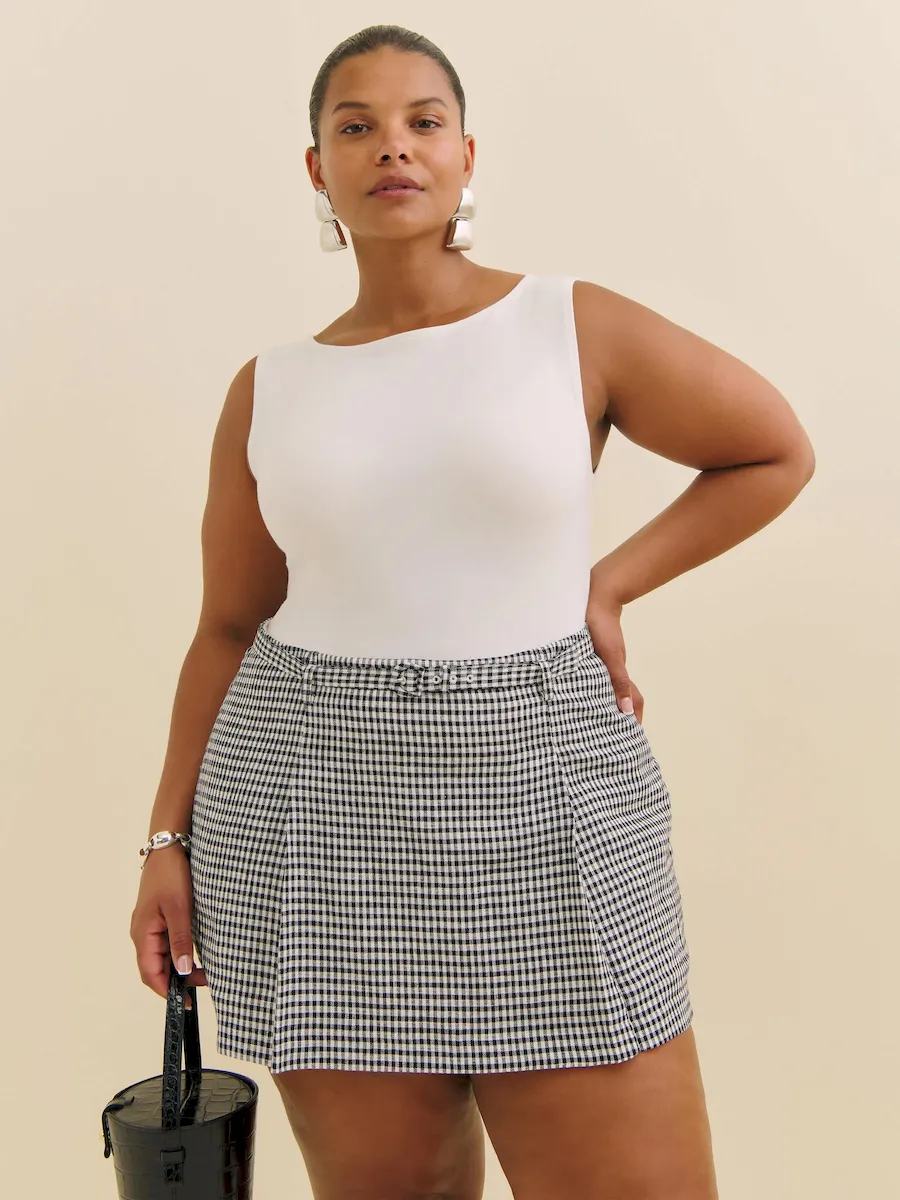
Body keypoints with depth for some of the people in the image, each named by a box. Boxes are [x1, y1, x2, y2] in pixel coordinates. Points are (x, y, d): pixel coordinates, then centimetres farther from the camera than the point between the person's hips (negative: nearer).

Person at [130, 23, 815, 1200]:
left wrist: (605, 588, -1)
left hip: (541, 803, -1)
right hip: (319, 809, 2)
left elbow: (778, 453, 8)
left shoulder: (576, 326, -1)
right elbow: (228, 630, 11)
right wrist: (170, 841, 6)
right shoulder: (269, 391, 6)